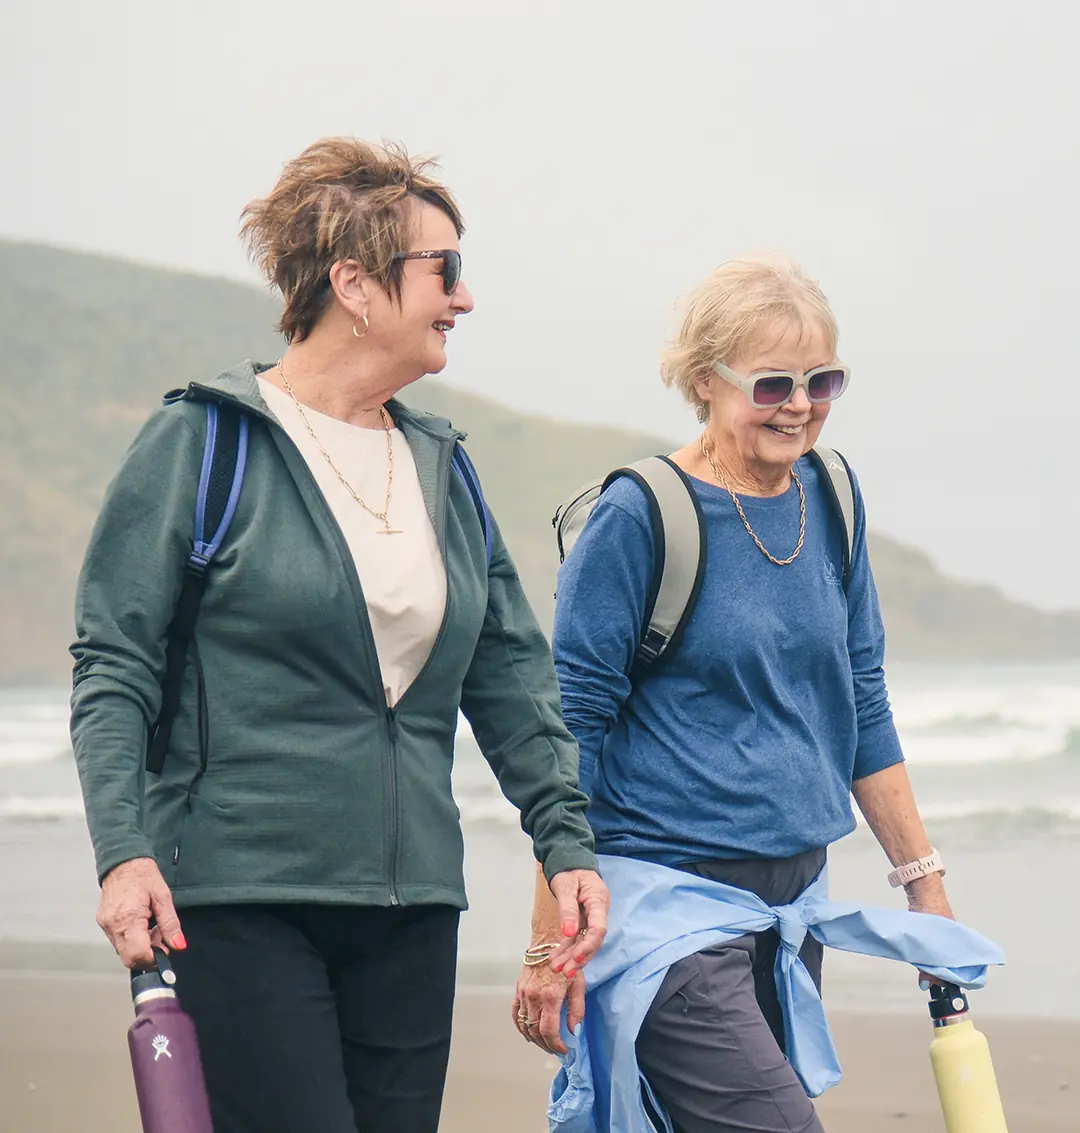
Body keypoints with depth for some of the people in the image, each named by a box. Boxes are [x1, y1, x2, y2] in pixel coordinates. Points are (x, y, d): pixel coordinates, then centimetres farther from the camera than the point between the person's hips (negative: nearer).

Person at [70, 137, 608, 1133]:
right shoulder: (202, 444, -3)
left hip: (411, 906, 6)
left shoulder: (441, 467, 15)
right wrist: (124, 853, -17)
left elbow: (512, 678, 17)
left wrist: (566, 840, 8)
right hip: (239, 900, -6)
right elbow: (113, 668, -6)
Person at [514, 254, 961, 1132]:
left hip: (794, 893, 7)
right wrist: (554, 934, -12)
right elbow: (569, 728, -10)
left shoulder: (831, 501, 8)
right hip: (670, 888, -7)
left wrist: (924, 878, 15)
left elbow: (862, 708, 16)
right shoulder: (640, 517, -10)